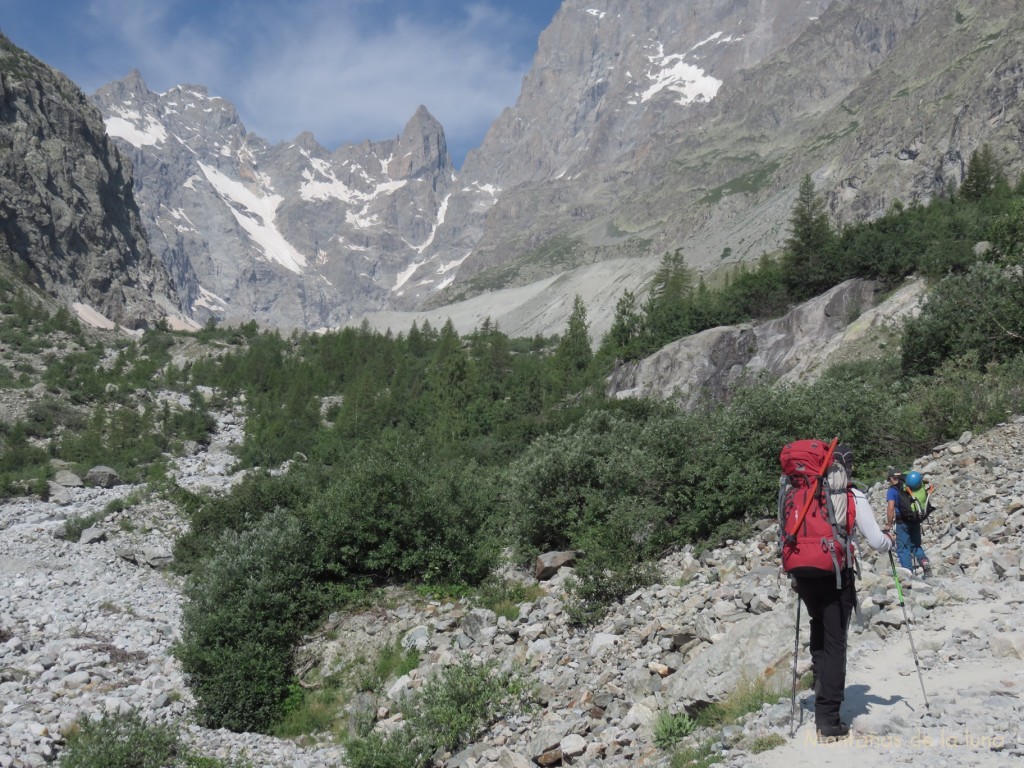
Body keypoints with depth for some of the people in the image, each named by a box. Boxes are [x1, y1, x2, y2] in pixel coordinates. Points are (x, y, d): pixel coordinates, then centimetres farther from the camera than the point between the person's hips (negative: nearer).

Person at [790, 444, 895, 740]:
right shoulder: (854, 497, -5)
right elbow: (876, 541, -8)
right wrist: (890, 540, 15)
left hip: (806, 575, 3)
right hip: (837, 577, -3)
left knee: (819, 633, 25)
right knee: (835, 644, 2)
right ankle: (828, 721, 1)